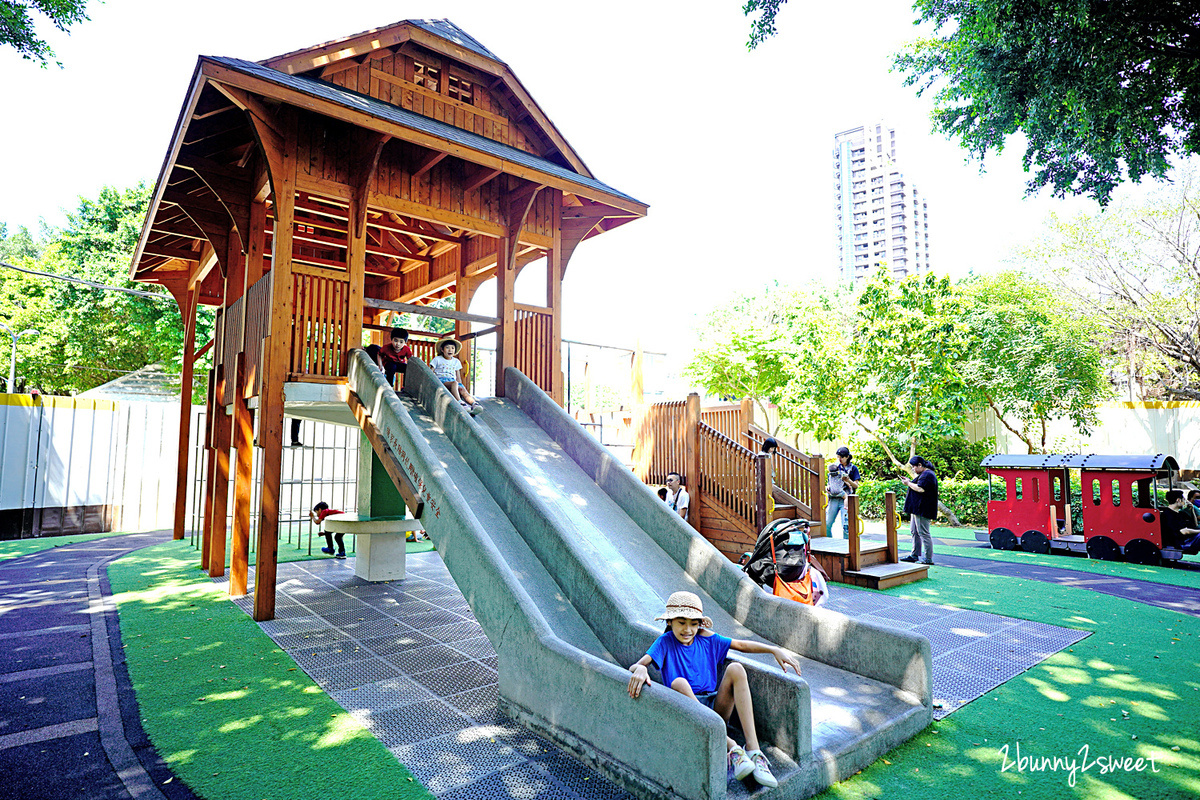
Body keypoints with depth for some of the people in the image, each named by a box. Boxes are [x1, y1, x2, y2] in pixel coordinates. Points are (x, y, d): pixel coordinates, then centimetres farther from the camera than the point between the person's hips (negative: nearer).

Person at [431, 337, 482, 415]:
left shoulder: (456, 362, 25)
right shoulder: (437, 359, 14)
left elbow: (458, 378, 24)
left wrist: (460, 385, 9)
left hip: (453, 380, 4)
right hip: (441, 380, -4)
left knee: (463, 390, -30)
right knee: (454, 383, -39)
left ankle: (474, 404, -55)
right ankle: (460, 403, -60)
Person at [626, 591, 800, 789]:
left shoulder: (706, 638, 6)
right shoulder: (666, 642, -4)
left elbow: (742, 645, 9)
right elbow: (636, 665, -18)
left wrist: (776, 650, -3)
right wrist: (639, 669, -43)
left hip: (716, 709, 3)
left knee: (735, 669, -20)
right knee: (679, 683, -33)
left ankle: (753, 748, -30)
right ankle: (731, 747, -37)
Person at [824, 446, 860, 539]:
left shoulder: (853, 468, 5)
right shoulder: (835, 466, 14)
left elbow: (856, 486, 2)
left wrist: (848, 480, -16)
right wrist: (827, 487, 0)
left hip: (845, 499, -3)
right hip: (834, 499, 3)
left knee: (845, 526, -12)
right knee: (827, 524, -1)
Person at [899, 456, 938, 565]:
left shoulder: (927, 475, -16)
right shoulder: (924, 474, 18)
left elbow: (921, 489, -26)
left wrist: (908, 483, -14)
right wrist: (909, 481, 12)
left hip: (923, 510, -11)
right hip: (917, 509, 11)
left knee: (923, 533, -7)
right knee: (915, 532, 16)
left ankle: (928, 559, -2)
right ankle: (915, 555, 24)